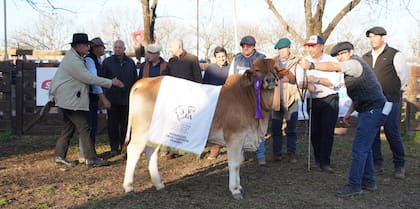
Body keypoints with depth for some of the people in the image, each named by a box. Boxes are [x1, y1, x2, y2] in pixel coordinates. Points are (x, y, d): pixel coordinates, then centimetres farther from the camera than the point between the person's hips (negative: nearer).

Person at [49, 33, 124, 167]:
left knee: (69, 128, 12)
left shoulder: (75, 58, 16)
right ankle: (91, 159, -8)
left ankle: (59, 156, 17)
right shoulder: (73, 61, -17)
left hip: (69, 99, 10)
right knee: (83, 127, -9)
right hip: (69, 100, -10)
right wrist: (111, 82, -14)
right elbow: (89, 78, -18)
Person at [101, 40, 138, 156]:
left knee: (126, 124, 6)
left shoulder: (130, 62, 11)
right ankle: (114, 148, 11)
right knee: (112, 124, 3)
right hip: (112, 98, -1)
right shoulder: (107, 62, 4)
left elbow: (135, 80, 14)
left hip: (126, 99, 2)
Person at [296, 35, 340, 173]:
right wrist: (307, 84, -18)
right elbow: (299, 83, 3)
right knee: (314, 131, 6)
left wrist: (317, 79, -19)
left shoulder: (331, 61, -2)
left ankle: (324, 162, -9)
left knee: (327, 131, -10)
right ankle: (318, 159, 21)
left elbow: (334, 82, -10)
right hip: (312, 100, 3)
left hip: (329, 99, -3)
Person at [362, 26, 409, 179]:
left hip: (390, 101, -5)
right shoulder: (365, 57, 13)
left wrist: (396, 92, 10)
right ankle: (377, 164, 15)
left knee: (392, 133, -6)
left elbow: (404, 75, 4)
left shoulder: (395, 55, -1)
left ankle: (399, 166, 7)